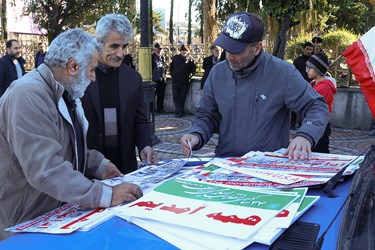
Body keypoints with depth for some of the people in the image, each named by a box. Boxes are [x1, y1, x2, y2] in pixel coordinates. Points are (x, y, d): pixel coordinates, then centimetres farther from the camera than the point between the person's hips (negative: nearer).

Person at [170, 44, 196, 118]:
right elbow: (171, 67, 14)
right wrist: (172, 75, 5)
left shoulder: (190, 59, -2)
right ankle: (180, 111, 7)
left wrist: (190, 76, -4)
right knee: (176, 96, 0)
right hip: (175, 81, 2)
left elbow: (194, 69, 5)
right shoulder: (175, 58, 4)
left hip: (185, 82, -2)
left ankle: (178, 111, 14)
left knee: (182, 97, 5)